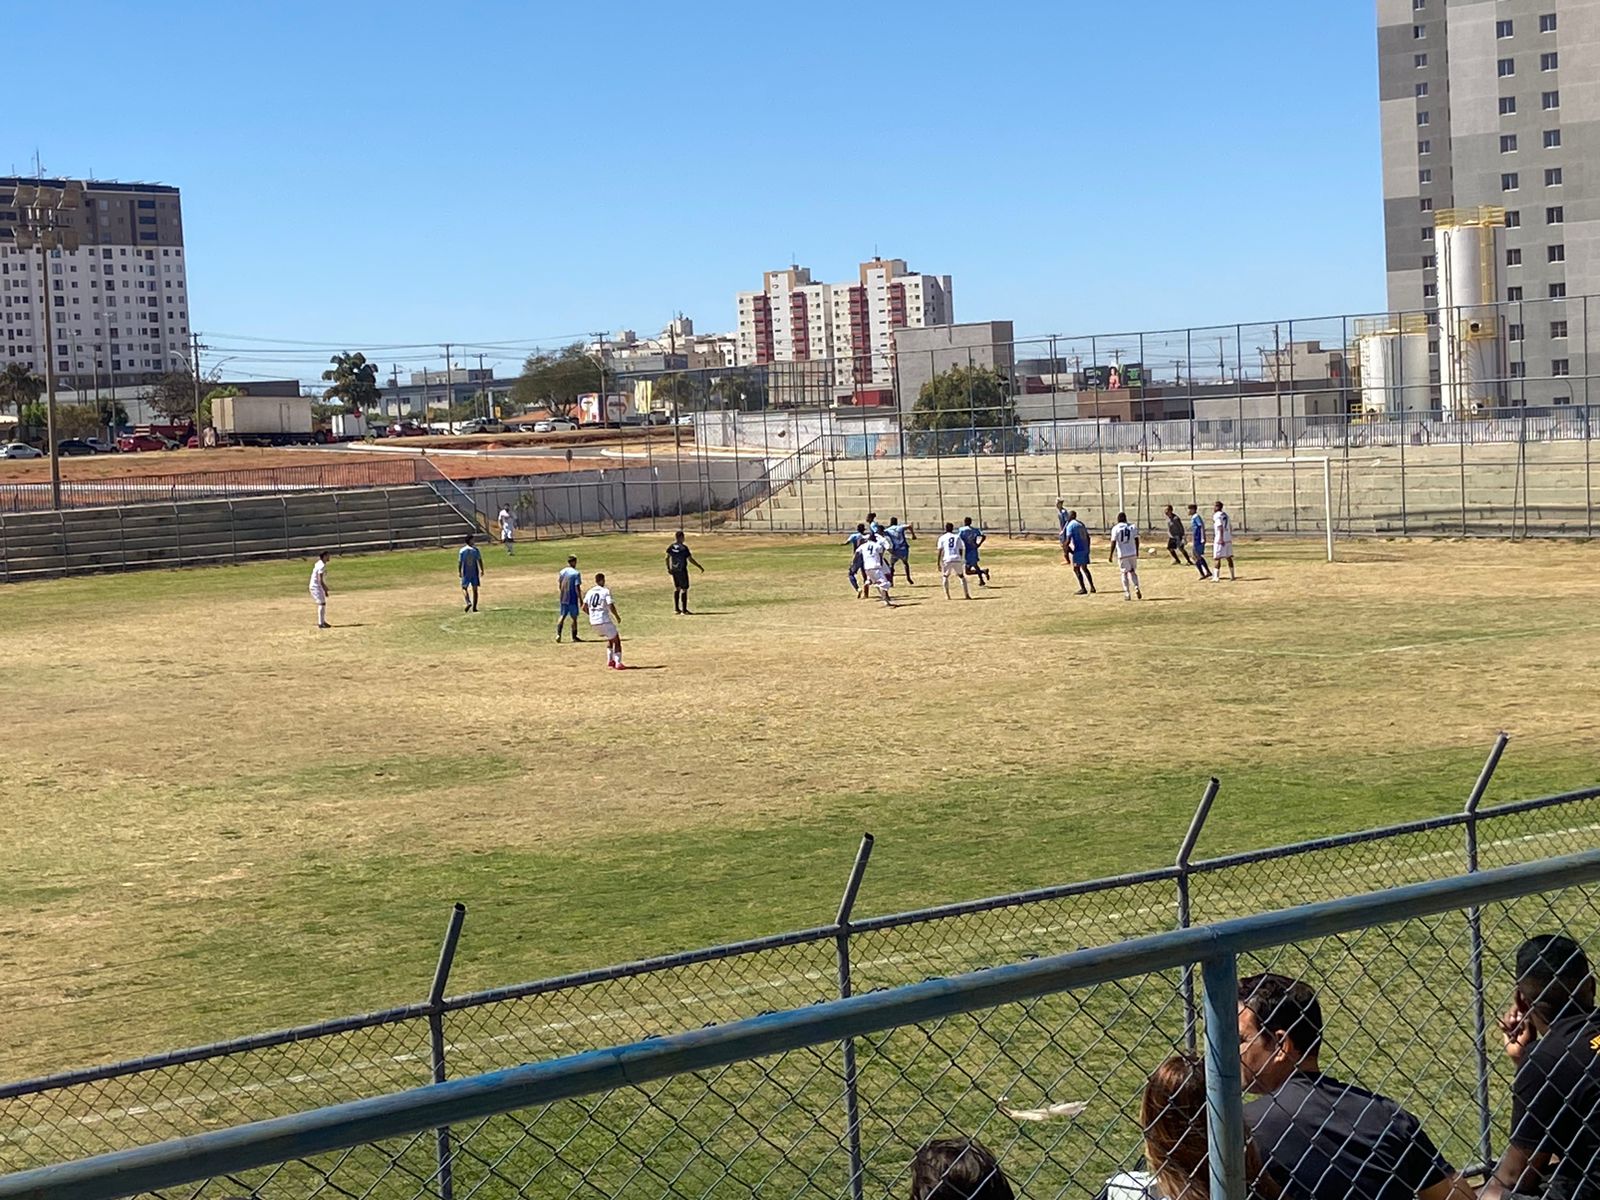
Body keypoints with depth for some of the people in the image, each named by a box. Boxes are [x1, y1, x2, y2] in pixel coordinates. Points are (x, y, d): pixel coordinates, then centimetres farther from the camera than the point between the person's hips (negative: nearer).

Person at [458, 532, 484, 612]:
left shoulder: (462, 550, -4)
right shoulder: (476, 550, -4)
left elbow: (459, 562, -4)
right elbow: (479, 561, -6)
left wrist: (459, 572, 4)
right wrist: (481, 570, 0)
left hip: (465, 573, -1)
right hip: (475, 572, 1)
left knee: (464, 588, 10)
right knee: (474, 589, 7)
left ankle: (468, 602, -13)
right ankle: (474, 607, 5)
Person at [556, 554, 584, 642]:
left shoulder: (561, 572, 6)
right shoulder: (576, 573, -11)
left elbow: (558, 586, 10)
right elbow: (577, 587, -14)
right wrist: (580, 599, -8)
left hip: (563, 599, 5)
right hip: (572, 599, -5)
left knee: (562, 616, 10)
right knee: (574, 618, 7)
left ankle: (558, 634, -7)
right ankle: (574, 637, 14)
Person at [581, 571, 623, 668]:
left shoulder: (590, 592, 10)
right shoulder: (606, 591, -7)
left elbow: (584, 607, 9)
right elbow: (611, 606, -16)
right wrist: (617, 617, 0)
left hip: (593, 623, 6)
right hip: (604, 621, -6)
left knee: (610, 638, 28)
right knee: (617, 640, 7)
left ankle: (609, 660, 20)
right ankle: (618, 662, -7)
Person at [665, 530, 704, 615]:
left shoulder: (671, 547, 0)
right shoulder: (684, 548, -15)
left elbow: (667, 558, -3)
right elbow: (690, 559, -14)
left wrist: (668, 568, 8)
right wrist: (700, 567, -7)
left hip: (674, 570, 6)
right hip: (682, 571, -6)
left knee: (677, 588, 19)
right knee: (684, 589, 2)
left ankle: (676, 608, 19)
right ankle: (684, 610, 2)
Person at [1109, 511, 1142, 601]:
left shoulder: (1115, 528, -6)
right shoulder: (1132, 527, 3)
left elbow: (1113, 543, -10)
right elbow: (1136, 540, 6)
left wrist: (1111, 555, -4)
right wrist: (1137, 551, 19)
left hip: (1122, 554, -2)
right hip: (1132, 553, 2)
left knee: (1125, 573, 7)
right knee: (1133, 572, 16)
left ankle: (1127, 594, 6)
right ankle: (1136, 588, -7)